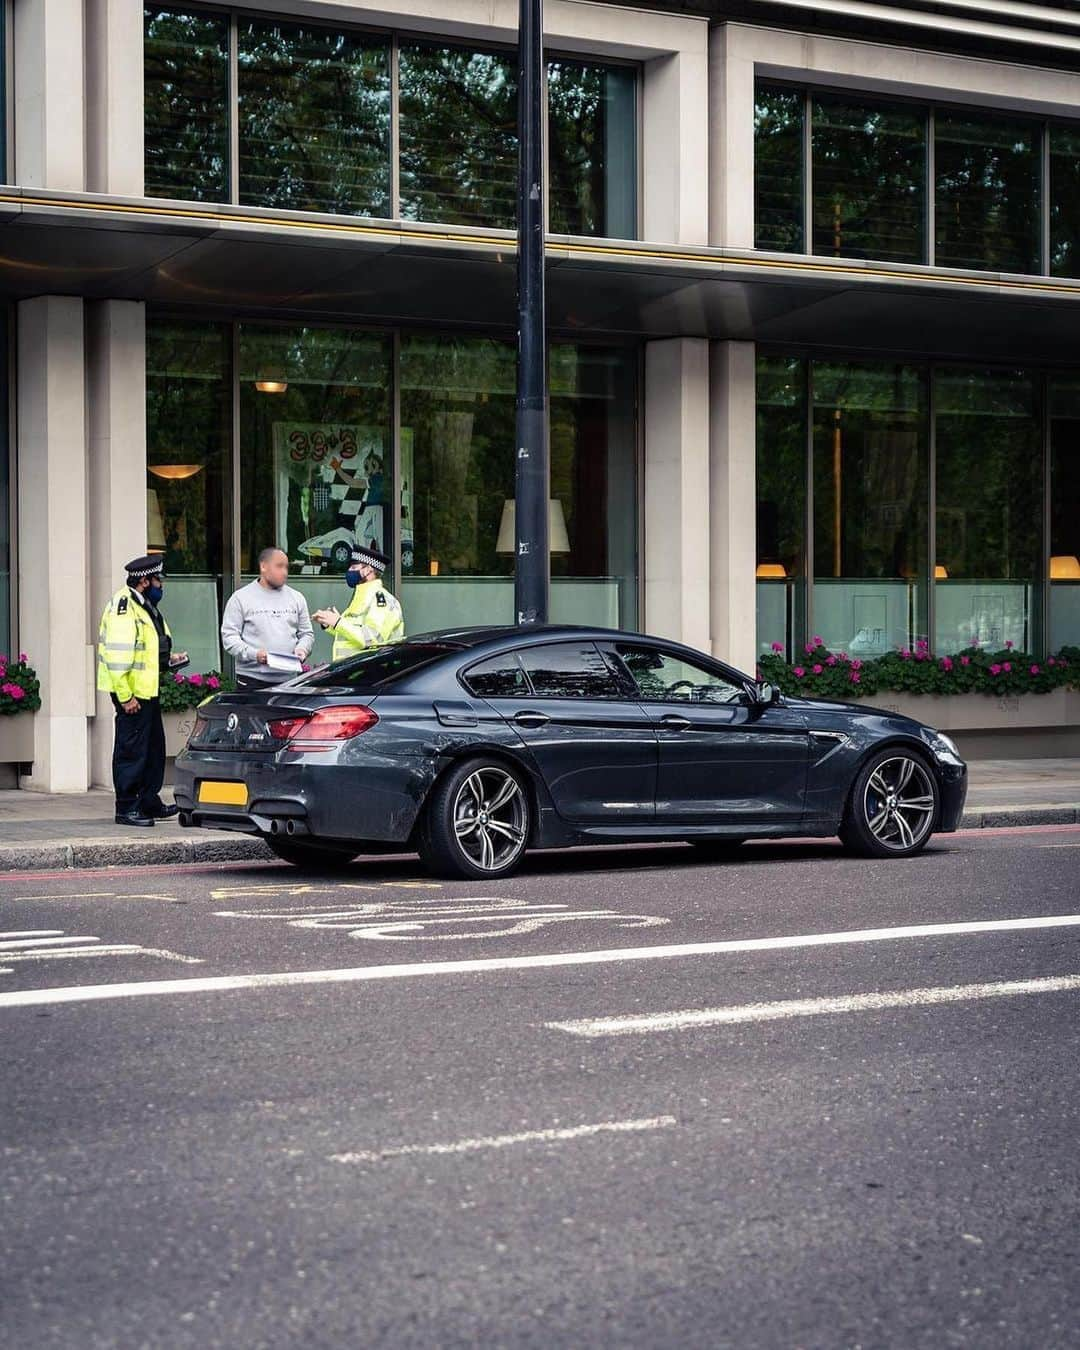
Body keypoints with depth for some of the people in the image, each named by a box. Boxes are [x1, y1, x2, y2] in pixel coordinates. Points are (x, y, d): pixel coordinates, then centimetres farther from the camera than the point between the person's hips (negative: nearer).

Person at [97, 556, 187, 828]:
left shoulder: (146, 606, 17)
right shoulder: (123, 606, -17)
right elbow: (118, 655, -23)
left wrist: (168, 659, 13)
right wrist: (125, 697, -25)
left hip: (148, 692, 11)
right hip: (132, 693, -11)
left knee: (154, 748, 16)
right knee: (131, 750, -5)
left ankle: (150, 803, 26)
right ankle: (126, 808, 0)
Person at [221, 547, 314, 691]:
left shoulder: (297, 598, 14)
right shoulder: (241, 598, 2)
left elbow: (307, 633, 19)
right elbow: (229, 636, -3)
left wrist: (302, 649, -4)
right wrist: (253, 654, -18)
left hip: (289, 679, 4)